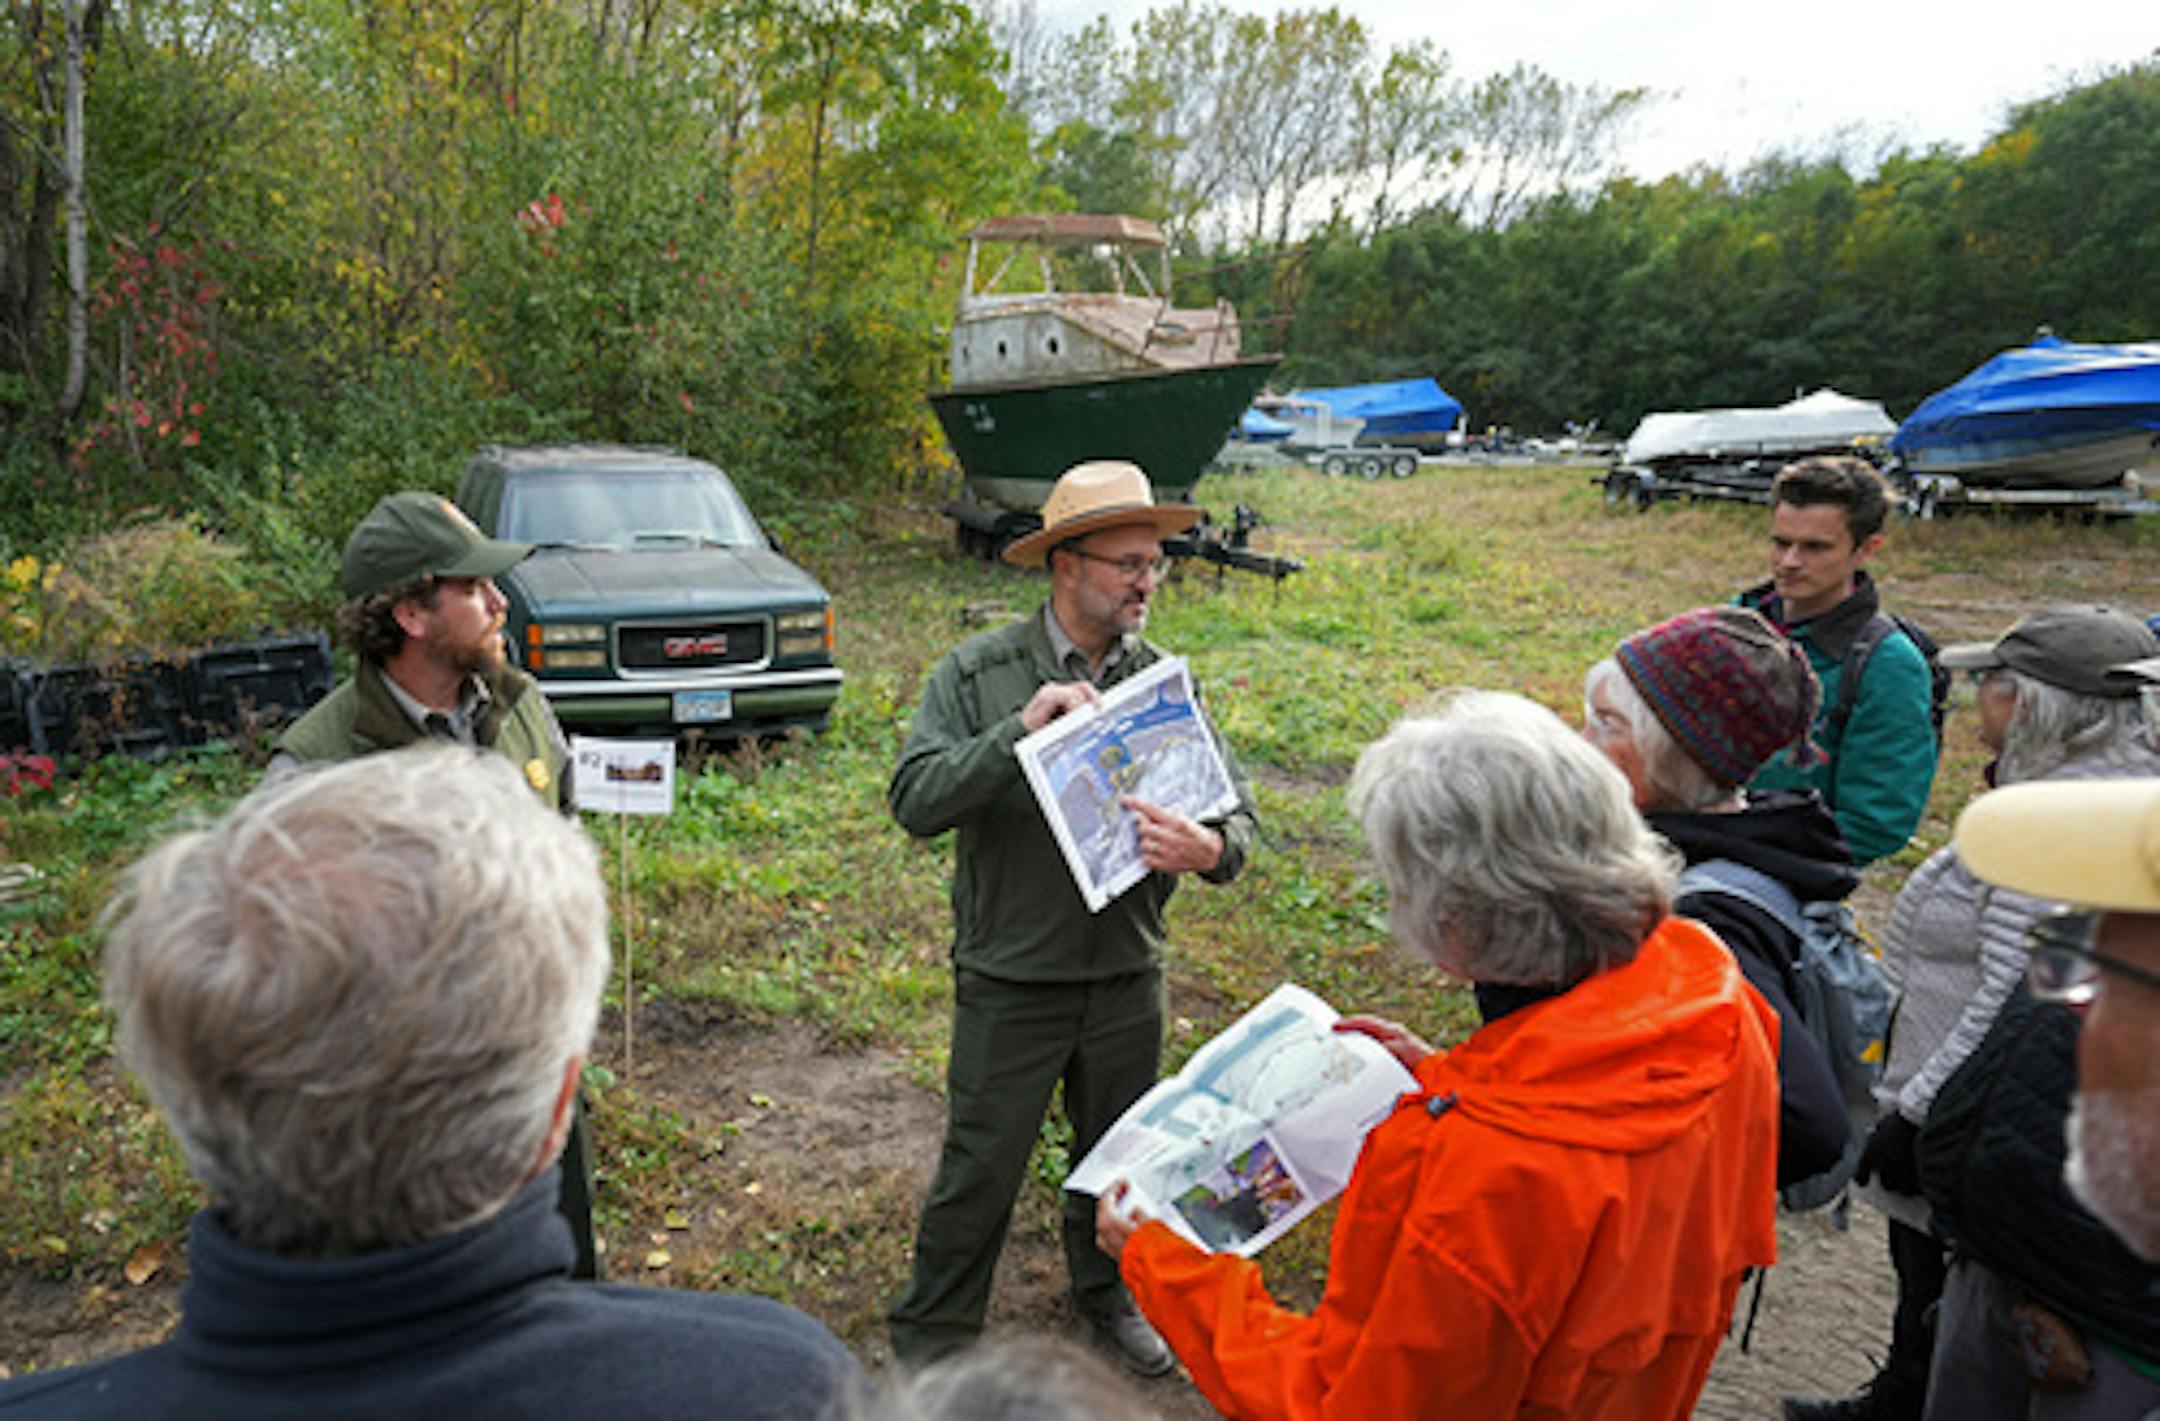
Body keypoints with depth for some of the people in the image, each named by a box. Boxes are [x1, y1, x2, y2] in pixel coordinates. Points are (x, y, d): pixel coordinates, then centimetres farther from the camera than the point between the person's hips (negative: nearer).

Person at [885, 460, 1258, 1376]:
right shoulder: (979, 674, -9)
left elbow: (1238, 810, -1)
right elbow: (916, 802, -18)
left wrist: (1209, 849, -25)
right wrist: (1020, 728, -29)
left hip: (1128, 980, 4)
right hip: (1010, 983, -3)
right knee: (979, 1170, 7)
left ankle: (1107, 1294, 49)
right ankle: (932, 1335, 32)